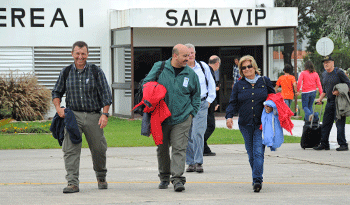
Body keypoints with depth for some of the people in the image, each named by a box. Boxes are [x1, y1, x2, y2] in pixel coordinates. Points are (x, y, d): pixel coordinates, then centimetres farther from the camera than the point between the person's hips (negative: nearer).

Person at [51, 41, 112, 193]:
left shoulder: (96, 72, 2)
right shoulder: (66, 72, 7)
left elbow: (105, 94, 1)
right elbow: (57, 92, 16)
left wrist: (105, 114, -10)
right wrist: (58, 107, -3)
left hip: (93, 116, -1)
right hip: (73, 115, 1)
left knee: (98, 149, 7)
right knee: (70, 149, -12)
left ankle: (101, 177, 32)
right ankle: (73, 183, -14)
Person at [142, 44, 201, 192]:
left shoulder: (190, 74, 5)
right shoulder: (159, 68, 0)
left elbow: (196, 95, 16)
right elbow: (147, 84, 8)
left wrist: (192, 113, 7)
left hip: (182, 119, -1)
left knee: (179, 148, -10)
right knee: (162, 148, 10)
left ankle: (178, 179, -12)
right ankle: (164, 177, 24)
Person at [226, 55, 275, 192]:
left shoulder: (265, 82, 7)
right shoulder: (239, 85, 9)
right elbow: (233, 103, 7)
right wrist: (229, 116, -10)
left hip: (261, 124, -2)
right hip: (245, 124, 2)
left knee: (258, 152, -14)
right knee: (251, 154, 6)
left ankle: (257, 180, -19)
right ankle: (257, 179, 18)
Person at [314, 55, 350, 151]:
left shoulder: (339, 73, -8)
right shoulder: (324, 74, 15)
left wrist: (339, 91, -20)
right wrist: (320, 99, 15)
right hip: (329, 102, 7)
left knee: (340, 124, -9)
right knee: (326, 124, 8)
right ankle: (324, 144, 15)